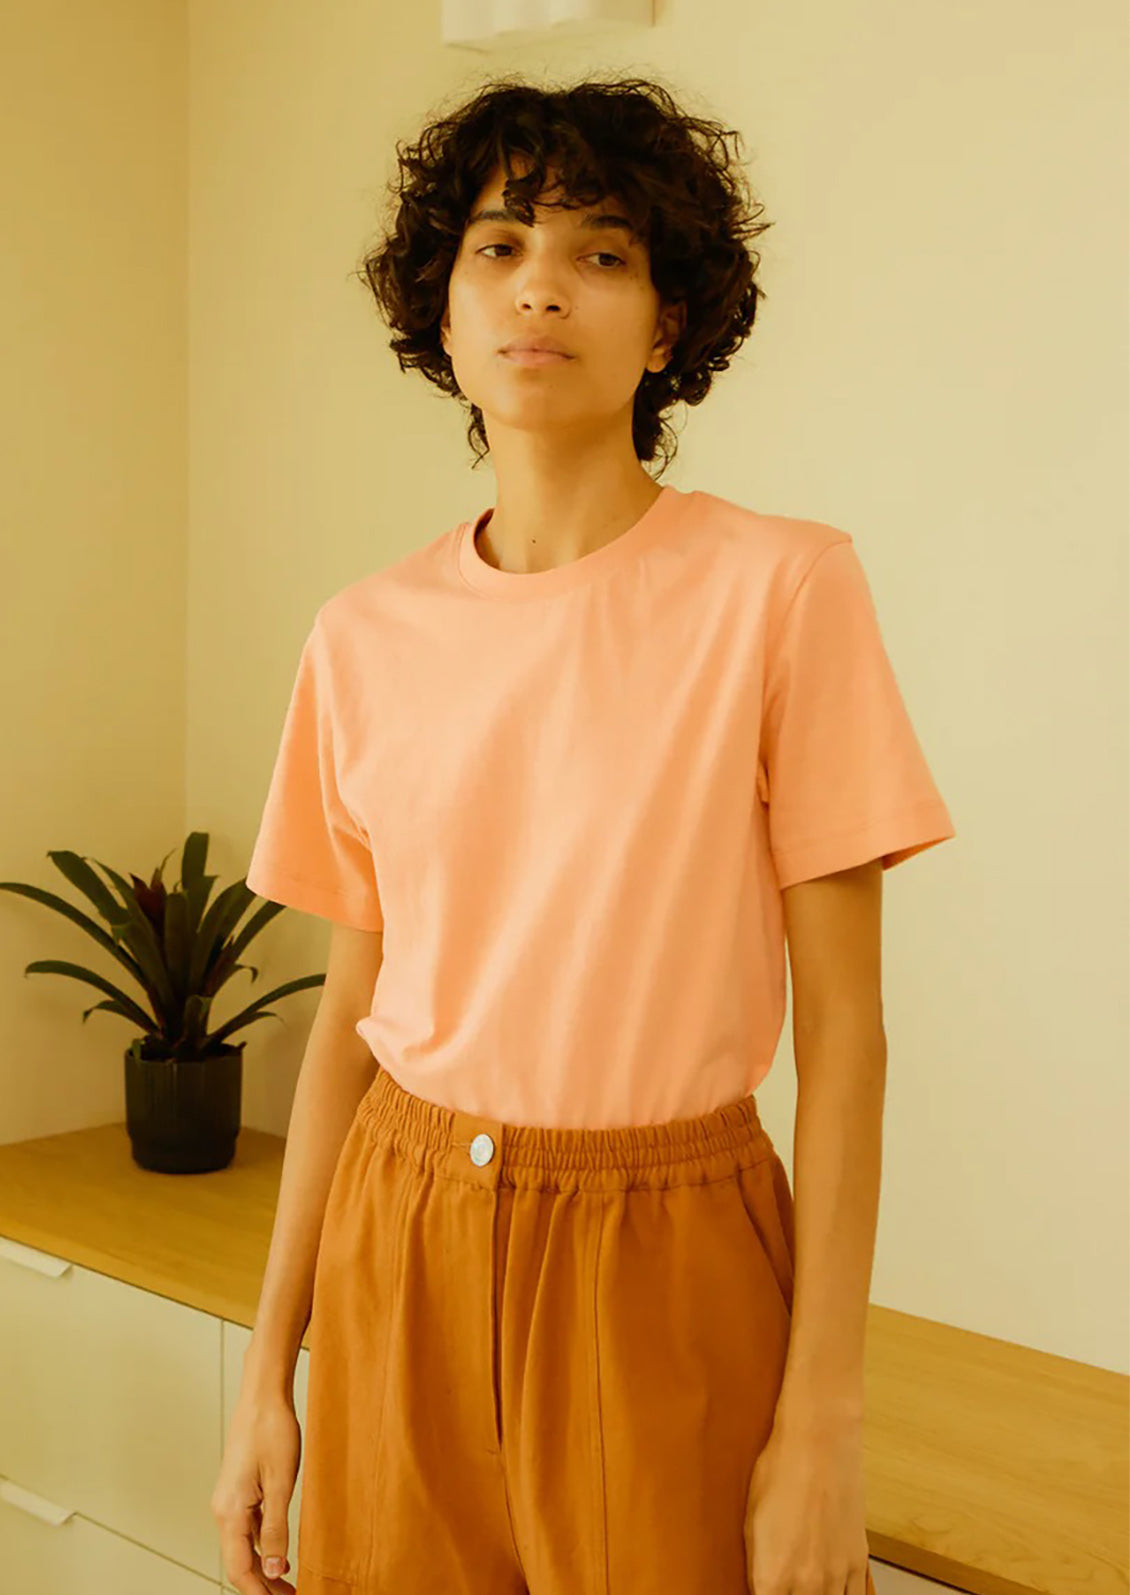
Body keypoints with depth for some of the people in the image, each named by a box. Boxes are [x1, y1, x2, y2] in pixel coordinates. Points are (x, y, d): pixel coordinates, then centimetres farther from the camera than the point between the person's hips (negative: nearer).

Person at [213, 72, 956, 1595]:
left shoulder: (784, 587, -9)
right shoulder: (366, 637, 1)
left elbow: (842, 1022, -9)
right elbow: (351, 1012, 6)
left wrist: (823, 1423, -10)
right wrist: (268, 1370, 7)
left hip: (666, 1262, -3)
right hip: (402, 1249, 3)